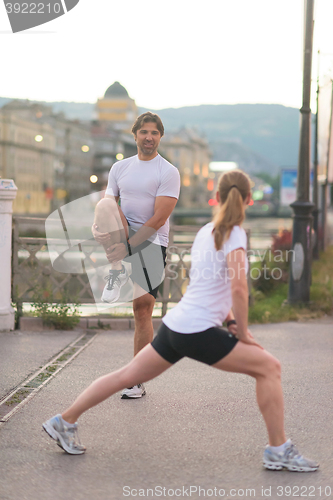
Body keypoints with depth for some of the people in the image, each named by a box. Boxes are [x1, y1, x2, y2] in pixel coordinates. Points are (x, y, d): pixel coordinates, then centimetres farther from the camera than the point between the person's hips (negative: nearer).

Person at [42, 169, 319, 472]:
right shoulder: (234, 233, -10)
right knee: (269, 367, -1)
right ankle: (279, 451, 0)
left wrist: (228, 318, 23)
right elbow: (239, 289, -20)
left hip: (175, 324, 8)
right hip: (199, 333, -8)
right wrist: (243, 334, -9)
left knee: (128, 376, 17)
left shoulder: (205, 231, 15)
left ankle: (64, 422, 24)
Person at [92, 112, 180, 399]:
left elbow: (159, 218, -11)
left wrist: (128, 246, -18)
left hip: (152, 243, -3)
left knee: (143, 310, -4)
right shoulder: (120, 168, 12)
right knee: (105, 205, -28)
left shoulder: (168, 172, -3)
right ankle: (118, 272, -20)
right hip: (123, 236, 3)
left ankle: (138, 382, 4)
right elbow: (110, 204, 8)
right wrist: (104, 224, -15)